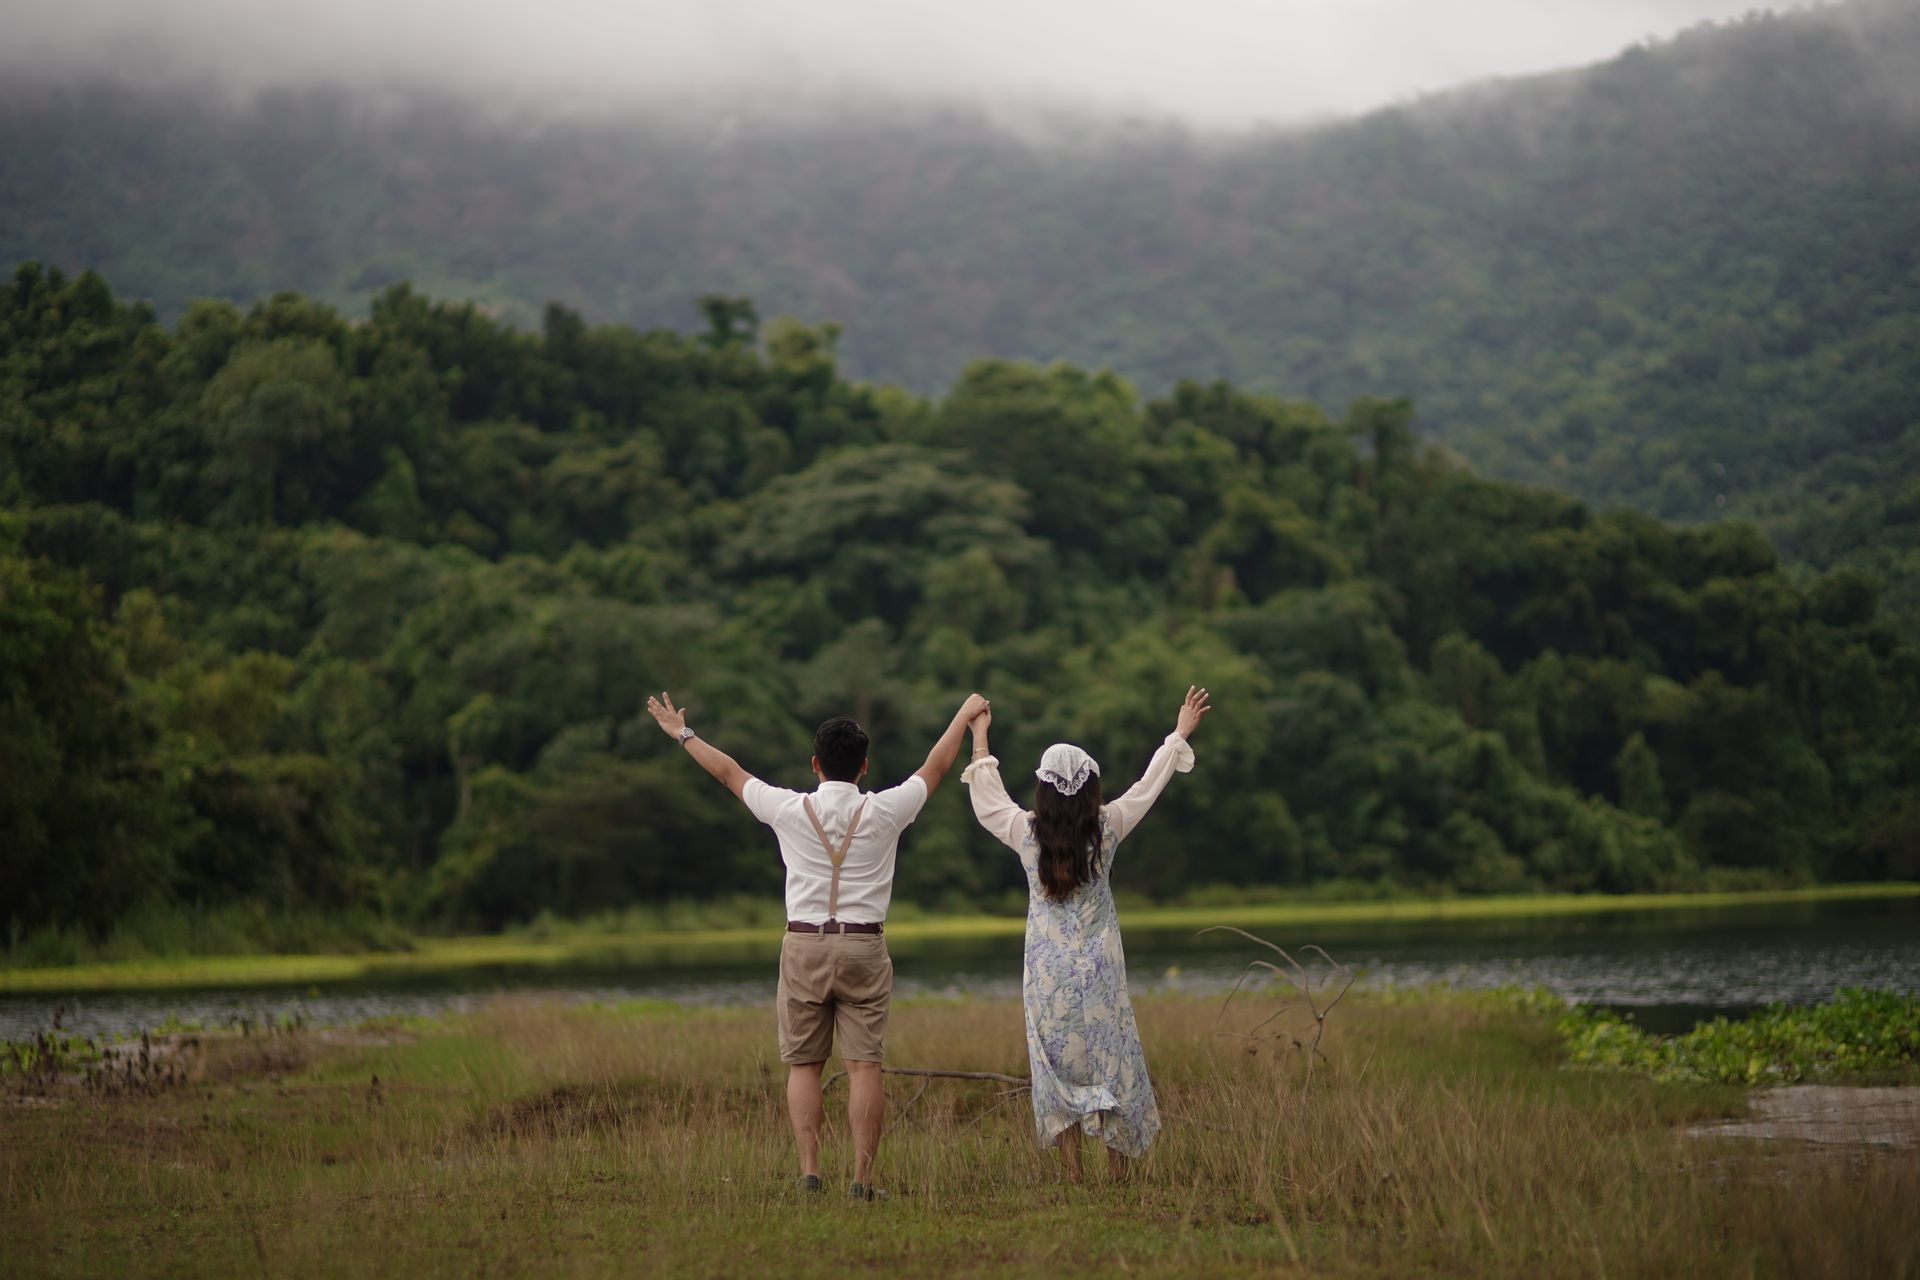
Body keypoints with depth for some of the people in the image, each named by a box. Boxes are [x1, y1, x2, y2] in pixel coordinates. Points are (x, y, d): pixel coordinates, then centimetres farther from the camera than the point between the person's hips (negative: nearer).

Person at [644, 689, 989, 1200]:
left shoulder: (790, 809, -2)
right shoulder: (883, 812, -1)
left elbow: (730, 773, 14)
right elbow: (935, 766, 16)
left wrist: (683, 734, 29)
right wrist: (965, 716, 32)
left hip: (803, 947, 0)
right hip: (864, 948, 0)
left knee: (802, 1065, 6)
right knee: (865, 1066, -2)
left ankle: (809, 1171, -2)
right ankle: (862, 1178, -6)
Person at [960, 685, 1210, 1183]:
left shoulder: (1026, 831, -5)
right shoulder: (1107, 826, -6)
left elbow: (987, 799, 11)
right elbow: (1148, 786, 7)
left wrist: (979, 738, 24)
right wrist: (1180, 735, 20)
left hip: (1047, 972, 0)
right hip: (1098, 969, 0)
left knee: (1056, 1069, 4)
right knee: (1112, 1066, 6)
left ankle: (1072, 1175, 1)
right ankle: (1119, 1176, 4)